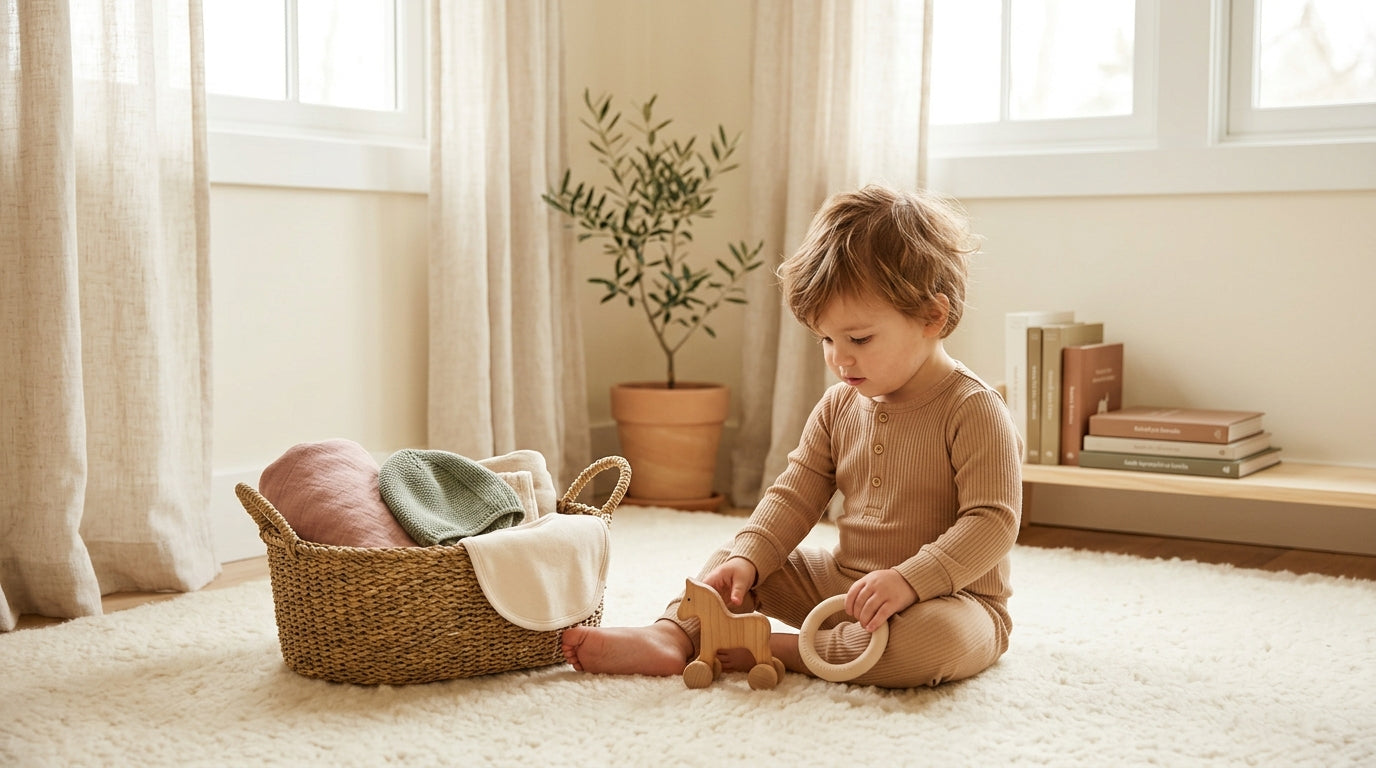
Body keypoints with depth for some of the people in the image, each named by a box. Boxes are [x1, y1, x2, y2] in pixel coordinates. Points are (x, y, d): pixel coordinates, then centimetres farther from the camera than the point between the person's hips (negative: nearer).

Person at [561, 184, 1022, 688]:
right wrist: (746, 559, -14)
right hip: (842, 582, 6)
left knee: (945, 638, -39)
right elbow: (795, 496, 4)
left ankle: (780, 650, -27)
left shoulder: (973, 410, -16)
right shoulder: (839, 406, 5)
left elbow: (992, 523, -22)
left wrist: (908, 580, -34)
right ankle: (672, 635, -21)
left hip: (952, 596, -6)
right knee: (734, 562, 3)